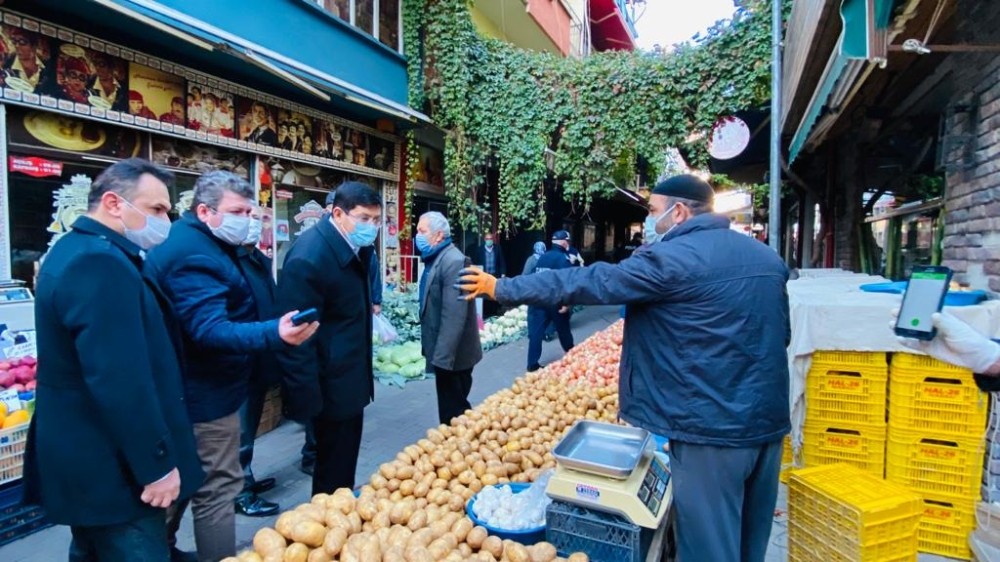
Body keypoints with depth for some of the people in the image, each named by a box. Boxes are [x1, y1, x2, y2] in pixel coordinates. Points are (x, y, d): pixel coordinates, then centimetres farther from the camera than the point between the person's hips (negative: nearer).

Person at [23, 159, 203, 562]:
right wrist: (157, 465, -20)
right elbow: (121, 381, -28)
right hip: (114, 470, -11)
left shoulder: (76, 251, 12)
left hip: (87, 462, 11)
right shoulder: (101, 263, -23)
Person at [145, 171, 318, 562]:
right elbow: (210, 330, -33)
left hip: (188, 391, 11)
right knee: (216, 489, -1)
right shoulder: (195, 256, -23)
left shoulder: (192, 243, 12)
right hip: (206, 395, -11)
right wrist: (275, 334, -47)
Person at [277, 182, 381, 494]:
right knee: (335, 473, 8)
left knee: (342, 465, 23)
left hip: (350, 380, 9)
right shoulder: (308, 258, -24)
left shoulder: (356, 248, 4)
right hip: (331, 386, -9)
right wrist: (306, 399, -22)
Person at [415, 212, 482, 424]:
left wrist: (442, 357, -25)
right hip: (443, 351, 9)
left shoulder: (453, 261, -20)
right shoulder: (434, 259, 10)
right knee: (452, 409, 20)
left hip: (452, 355, -9)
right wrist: (435, 352, 17)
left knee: (453, 414, 5)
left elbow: (453, 316, -26)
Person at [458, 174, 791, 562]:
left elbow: (586, 282, -14)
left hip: (712, 425, -8)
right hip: (768, 419, 8)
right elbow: (782, 334, 20)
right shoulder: (768, 257, 9)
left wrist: (500, 288, -5)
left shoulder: (671, 258, -15)